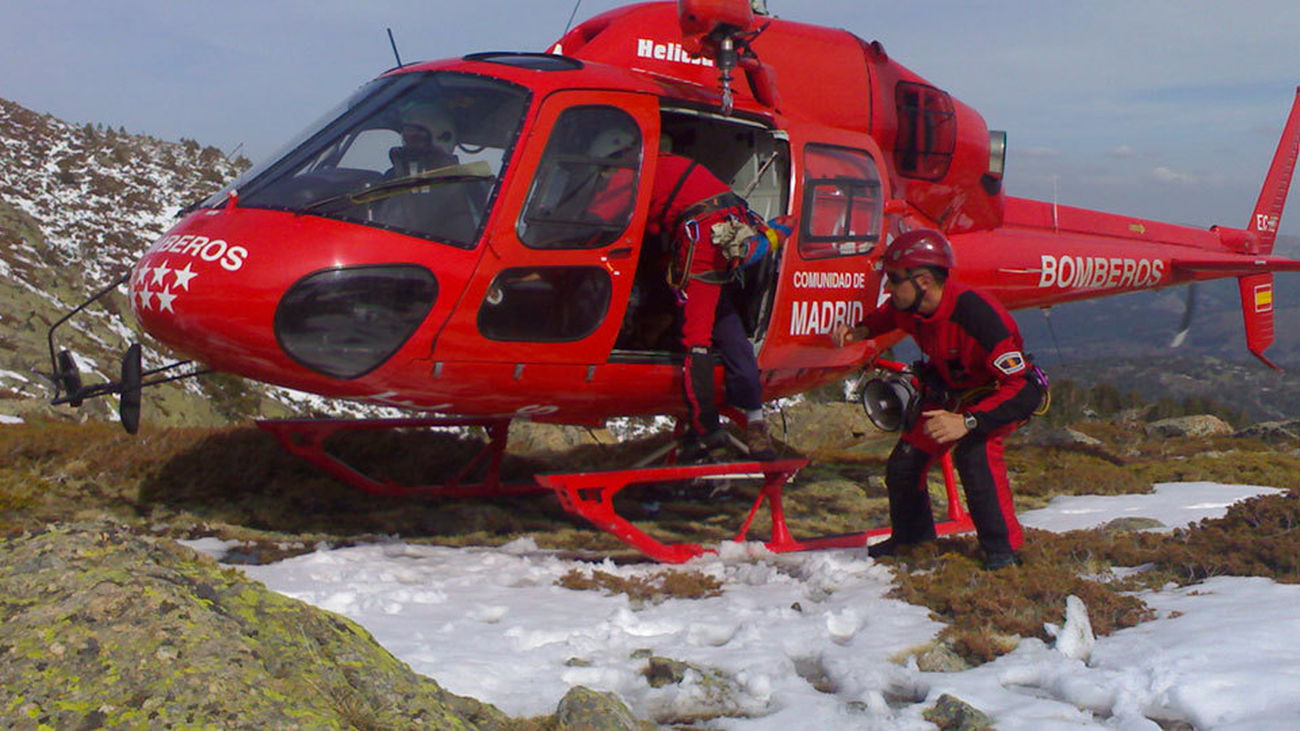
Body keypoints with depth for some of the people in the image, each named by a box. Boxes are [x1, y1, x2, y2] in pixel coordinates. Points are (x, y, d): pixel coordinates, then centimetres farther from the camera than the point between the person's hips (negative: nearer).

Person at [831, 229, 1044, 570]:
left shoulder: (977, 315, -39)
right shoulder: (909, 308, -17)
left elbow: (1025, 390, -41)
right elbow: (889, 315, 14)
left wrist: (967, 422, -50)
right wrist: (860, 331, -8)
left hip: (998, 394, -7)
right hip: (949, 393, 7)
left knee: (973, 452, -34)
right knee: (903, 464, 5)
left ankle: (1003, 548, -17)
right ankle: (911, 538, 33)